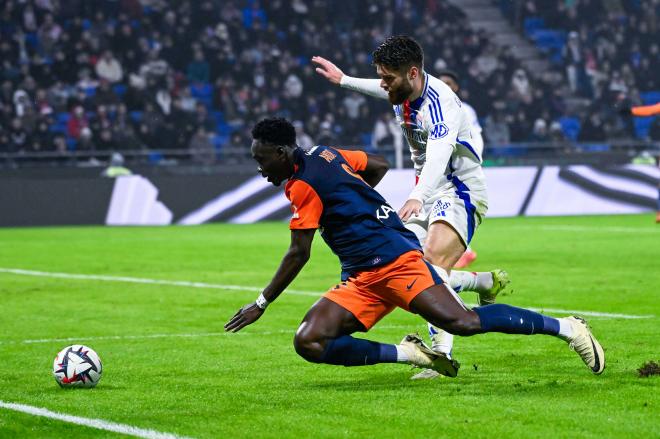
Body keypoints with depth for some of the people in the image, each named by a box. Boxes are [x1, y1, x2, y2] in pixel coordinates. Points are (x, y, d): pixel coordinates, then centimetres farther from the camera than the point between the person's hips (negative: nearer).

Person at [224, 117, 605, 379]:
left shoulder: (303, 186, -10)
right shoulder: (323, 154, 17)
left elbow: (299, 255, -10)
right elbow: (379, 165, 29)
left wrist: (261, 304, -3)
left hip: (392, 259, -10)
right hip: (361, 278, 10)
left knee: (462, 322, -22)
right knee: (308, 342, -5)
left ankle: (566, 327, -11)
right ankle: (410, 354, -7)